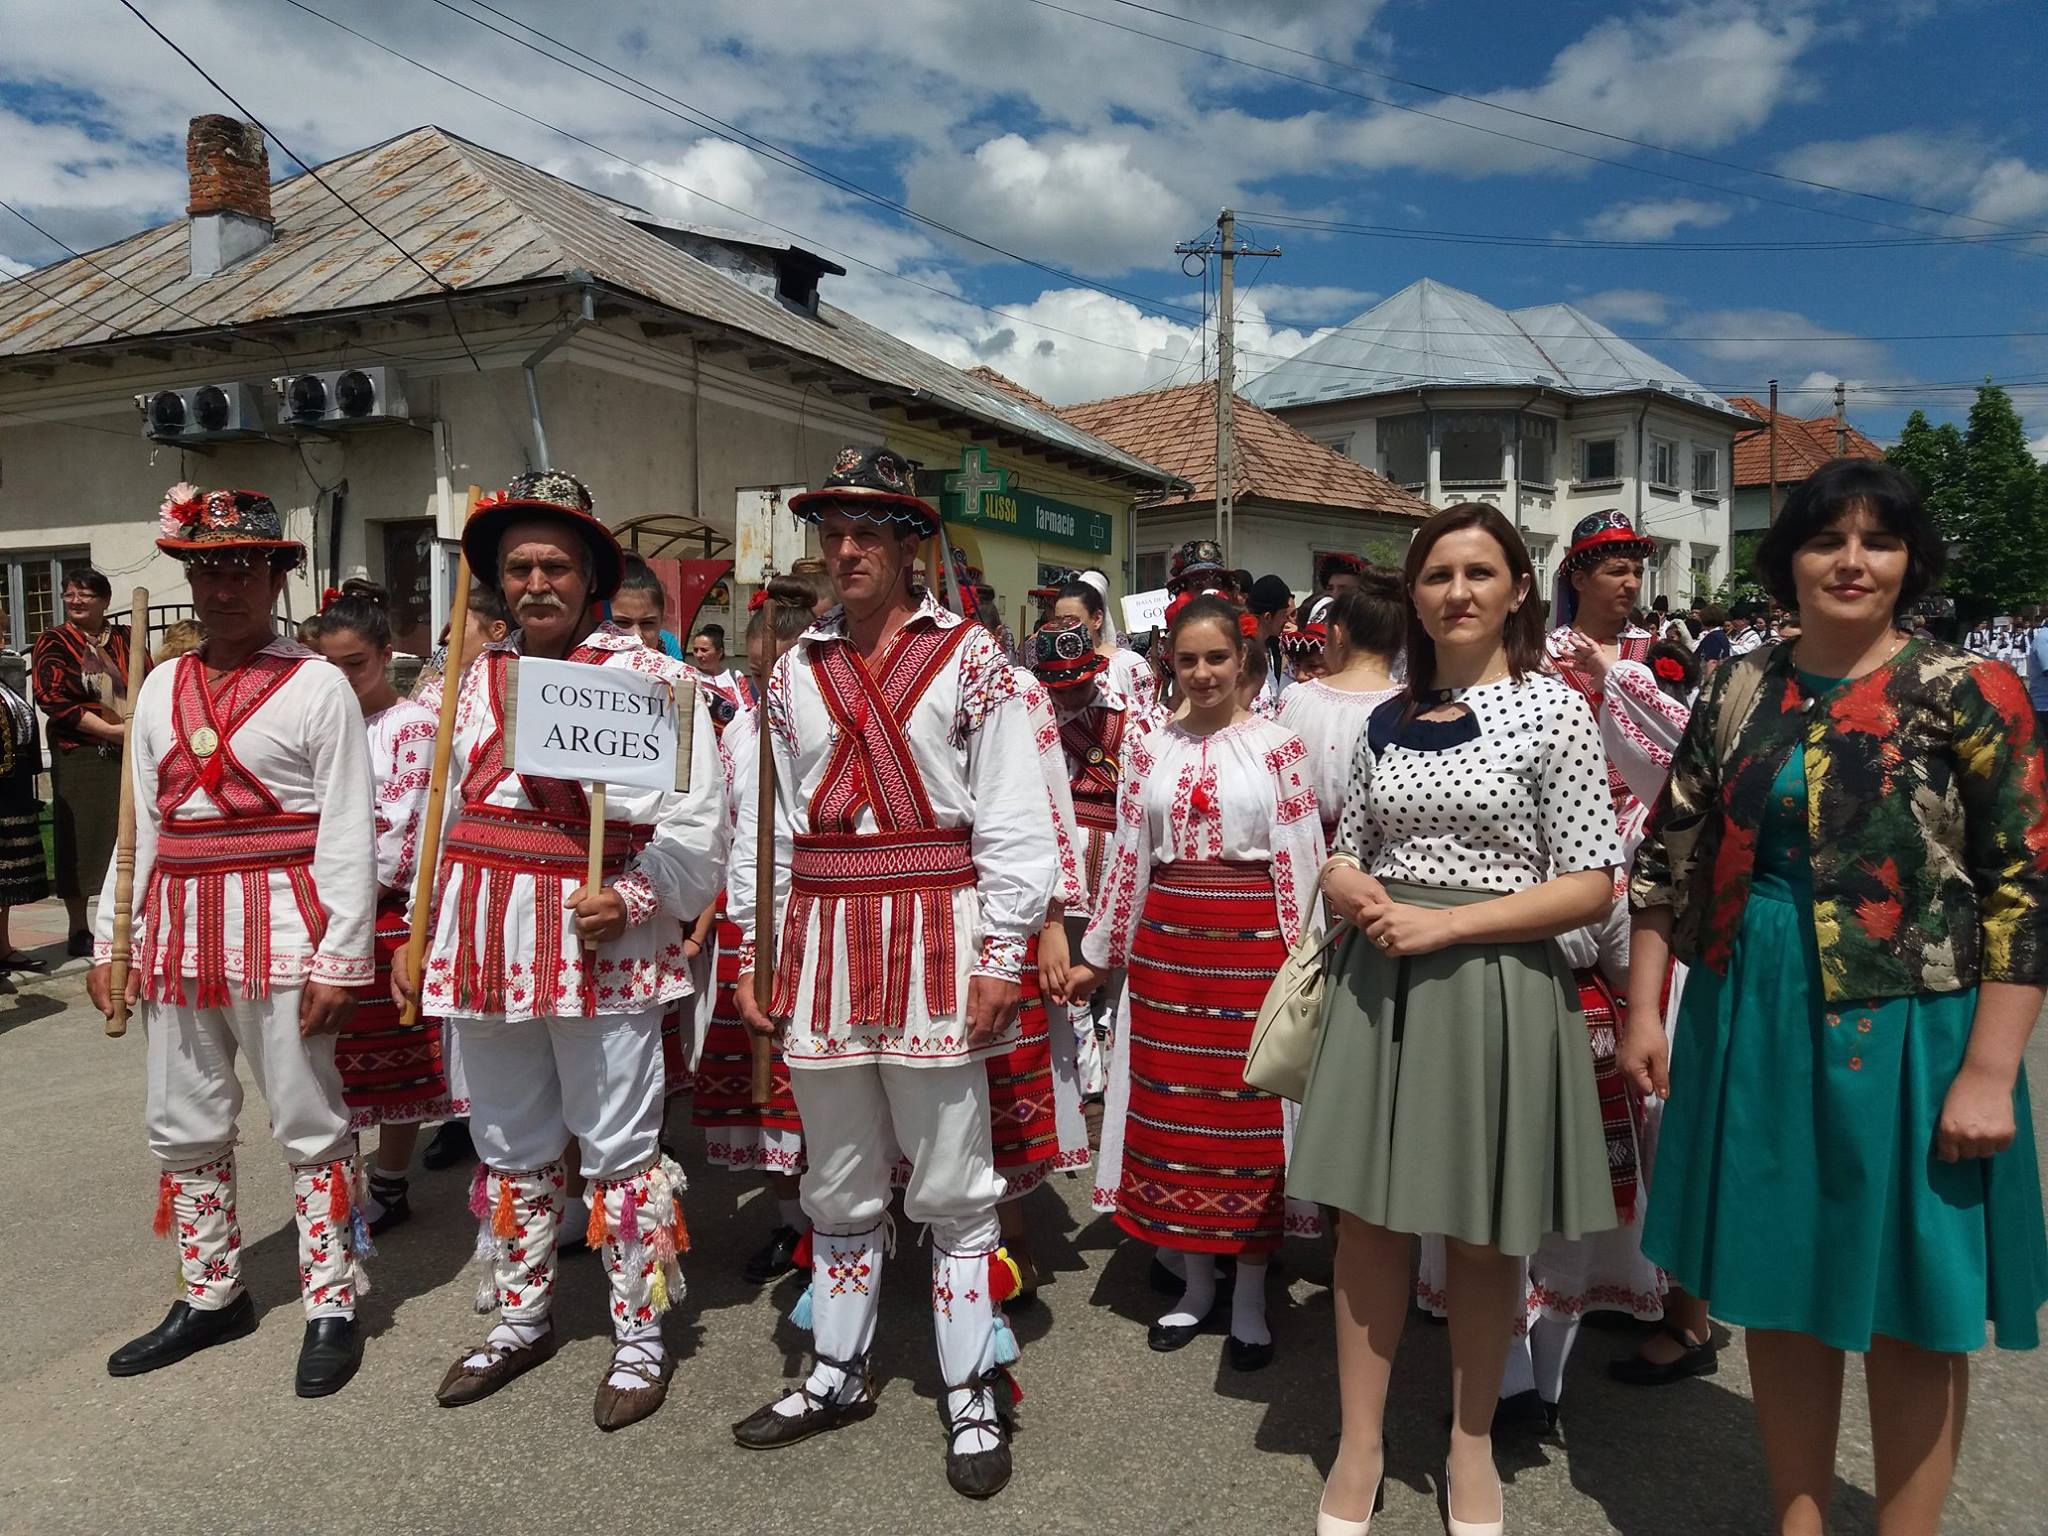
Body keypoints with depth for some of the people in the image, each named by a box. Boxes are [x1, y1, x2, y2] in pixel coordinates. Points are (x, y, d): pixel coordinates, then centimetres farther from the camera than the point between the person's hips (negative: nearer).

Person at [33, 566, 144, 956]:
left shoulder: (124, 640, 12)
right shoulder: (53, 643, 1)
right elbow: (54, 699, -9)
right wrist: (110, 730, -17)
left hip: (129, 752, 3)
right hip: (79, 758, -3)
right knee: (80, 839, 1)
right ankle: (78, 930, 11)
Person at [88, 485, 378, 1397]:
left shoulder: (317, 686, -6)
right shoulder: (160, 687, 11)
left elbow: (347, 835, -9)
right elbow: (139, 823, 15)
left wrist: (340, 959, -14)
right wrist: (110, 940, 11)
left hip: (279, 923, -6)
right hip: (179, 925, 6)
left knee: (309, 1125, 3)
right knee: (183, 1127, 16)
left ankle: (331, 1305, 16)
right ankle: (210, 1296, 33)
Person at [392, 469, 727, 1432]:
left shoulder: (647, 676, -6)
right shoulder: (477, 679, 12)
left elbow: (695, 820, -7)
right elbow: (445, 814, 18)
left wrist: (632, 900, -19)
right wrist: (422, 934, 16)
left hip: (597, 933, -6)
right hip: (483, 935, 6)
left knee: (619, 1151, 4)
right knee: (510, 1146, 19)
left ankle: (640, 1341, 21)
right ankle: (520, 1320, 37)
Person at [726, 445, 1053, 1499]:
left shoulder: (970, 657, -1)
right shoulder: (795, 670, 10)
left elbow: (1011, 819, -4)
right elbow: (765, 825, 12)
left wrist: (1002, 958, -9)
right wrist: (754, 954, 9)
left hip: (936, 936, -4)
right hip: (822, 939, 4)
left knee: (954, 1188, 5)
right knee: (839, 1184, 16)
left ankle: (972, 1394, 22)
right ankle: (838, 1374, 34)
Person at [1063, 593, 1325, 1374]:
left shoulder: (1278, 745, -2)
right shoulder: (1149, 749, 7)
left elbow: (1300, 862, -2)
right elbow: (1127, 857, 10)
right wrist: (1096, 954, 12)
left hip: (1253, 944, -3)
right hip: (1166, 943, 3)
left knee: (1251, 1116, 4)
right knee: (1170, 1110, 8)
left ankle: (1250, 1295, 19)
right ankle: (1195, 1280, 26)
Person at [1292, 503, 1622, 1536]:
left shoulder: (1551, 710, -5)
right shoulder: (1386, 720, 9)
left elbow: (1591, 887, -8)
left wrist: (1445, 923, -16)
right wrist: (1345, 886, -7)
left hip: (1494, 983, -3)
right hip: (1379, 979, 4)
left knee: (1482, 1237, 10)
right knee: (1365, 1216, 8)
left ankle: (1471, 1445, 32)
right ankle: (1360, 1447, 25)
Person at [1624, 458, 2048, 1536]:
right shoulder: (1739, 694, 4)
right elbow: (1670, 860, 8)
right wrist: (1643, 1011, 4)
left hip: (1905, 1030, -3)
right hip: (1752, 1021, 4)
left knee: (1909, 1305, 10)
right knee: (1777, 1286, 14)